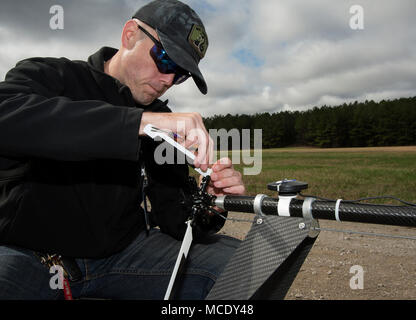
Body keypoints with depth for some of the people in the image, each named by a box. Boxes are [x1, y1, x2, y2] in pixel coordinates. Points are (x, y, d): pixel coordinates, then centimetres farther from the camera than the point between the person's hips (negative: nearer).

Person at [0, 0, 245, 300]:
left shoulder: (164, 121, 6)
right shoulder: (48, 75, -5)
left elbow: (172, 213, 3)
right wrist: (141, 122, -35)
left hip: (123, 249, 3)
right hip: (26, 251, -2)